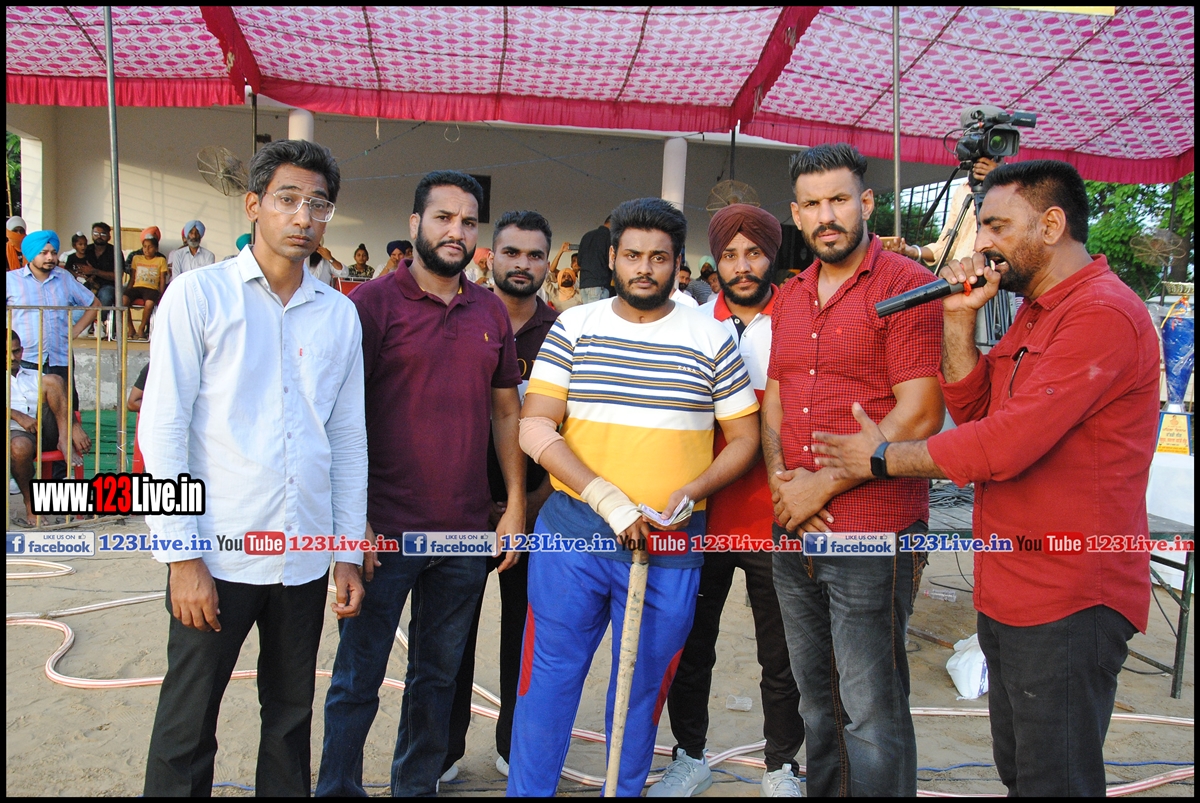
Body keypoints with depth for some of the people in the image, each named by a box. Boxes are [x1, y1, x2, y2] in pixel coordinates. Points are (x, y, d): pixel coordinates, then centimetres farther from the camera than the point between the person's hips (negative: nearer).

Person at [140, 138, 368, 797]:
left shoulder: (340, 315, 7)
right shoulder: (200, 294, -3)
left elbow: (349, 440, 10)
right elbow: (162, 431, -6)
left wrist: (349, 553, 8)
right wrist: (182, 556, -10)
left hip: (306, 561, 4)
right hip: (216, 556, -3)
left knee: (291, 717, 16)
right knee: (187, 726, 7)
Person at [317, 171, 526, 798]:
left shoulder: (491, 312, 8)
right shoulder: (373, 302, -6)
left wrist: (516, 504, 6)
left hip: (465, 533, 5)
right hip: (384, 532, -4)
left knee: (438, 675, 18)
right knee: (357, 680, 8)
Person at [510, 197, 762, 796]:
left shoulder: (710, 338, 2)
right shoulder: (574, 327, 2)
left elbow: (744, 437, 6)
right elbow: (536, 427, -5)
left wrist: (689, 492, -12)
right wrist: (608, 499, -16)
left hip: (669, 544, 0)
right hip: (572, 529, 0)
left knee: (643, 691, 14)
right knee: (548, 678, 9)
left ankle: (626, 789, 35)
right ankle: (527, 788, 28)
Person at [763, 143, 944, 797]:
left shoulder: (905, 285, -8)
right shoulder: (789, 297, 13)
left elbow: (919, 414, -15)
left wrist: (821, 487, -14)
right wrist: (780, 479, -3)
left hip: (871, 534, -6)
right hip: (793, 530, 7)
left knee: (870, 712, 3)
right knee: (816, 699, 19)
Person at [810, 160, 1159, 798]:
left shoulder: (1103, 314, -19)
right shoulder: (1035, 310, 15)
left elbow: (1007, 442, -25)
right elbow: (972, 409, 9)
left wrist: (884, 457, -13)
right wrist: (959, 318, -4)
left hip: (1067, 601, -9)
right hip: (1010, 593, 10)